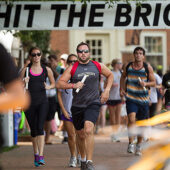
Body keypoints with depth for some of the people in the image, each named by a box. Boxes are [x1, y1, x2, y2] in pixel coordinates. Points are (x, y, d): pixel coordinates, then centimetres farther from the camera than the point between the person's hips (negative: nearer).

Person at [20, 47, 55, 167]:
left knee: (40, 127, -16)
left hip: (42, 102, -1)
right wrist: (23, 83, -13)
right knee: (33, 130, 8)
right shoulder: (26, 70, 5)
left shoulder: (46, 70, 5)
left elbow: (54, 84, 16)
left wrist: (49, 87, -5)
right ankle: (36, 154, 25)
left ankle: (41, 156, -20)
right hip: (29, 102, 1)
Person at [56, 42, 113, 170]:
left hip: (93, 103, -2)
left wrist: (107, 90, 9)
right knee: (81, 135, 12)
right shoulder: (72, 68, 0)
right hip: (77, 106, 2)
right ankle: (83, 159, 37)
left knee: (88, 130, -24)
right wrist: (73, 85, -19)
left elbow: (110, 75, 22)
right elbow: (59, 84, -4)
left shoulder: (98, 66, 4)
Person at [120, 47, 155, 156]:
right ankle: (131, 144, -13)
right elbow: (123, 77, 21)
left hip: (143, 99, 1)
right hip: (131, 98, -1)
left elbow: (153, 82, 3)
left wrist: (145, 83, -16)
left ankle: (139, 146, 28)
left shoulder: (148, 67, -2)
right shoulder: (127, 66, 1)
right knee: (131, 119, -22)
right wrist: (122, 89, 9)